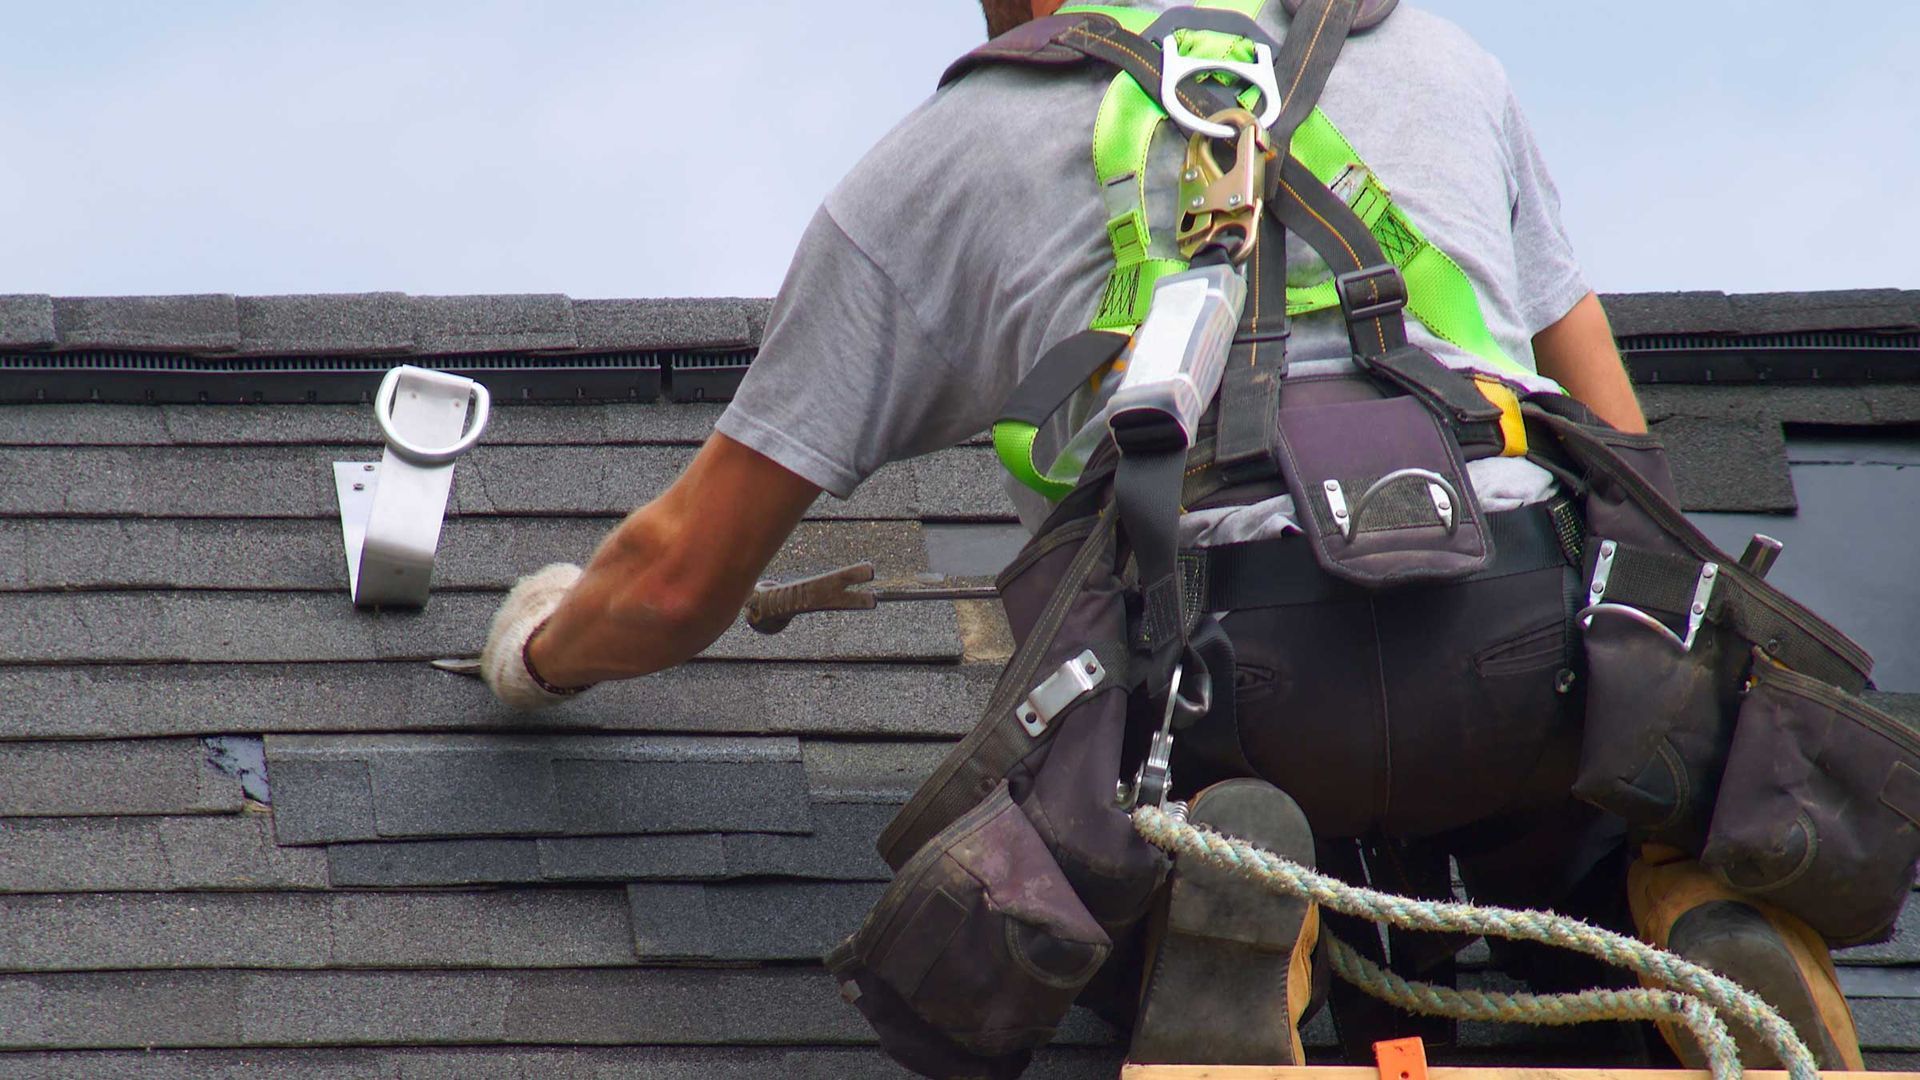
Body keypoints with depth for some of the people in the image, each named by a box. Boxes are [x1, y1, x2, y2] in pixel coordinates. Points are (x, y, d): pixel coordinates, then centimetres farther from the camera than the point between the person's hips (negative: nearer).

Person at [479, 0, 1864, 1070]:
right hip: (1537, 634, 3)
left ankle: (1212, 905, -9)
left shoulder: (940, 160, 23)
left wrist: (544, 645, 49)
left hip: (1230, 675, -2)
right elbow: (1623, 455, 33)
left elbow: (685, 578, 27)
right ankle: (1698, 910, -4)